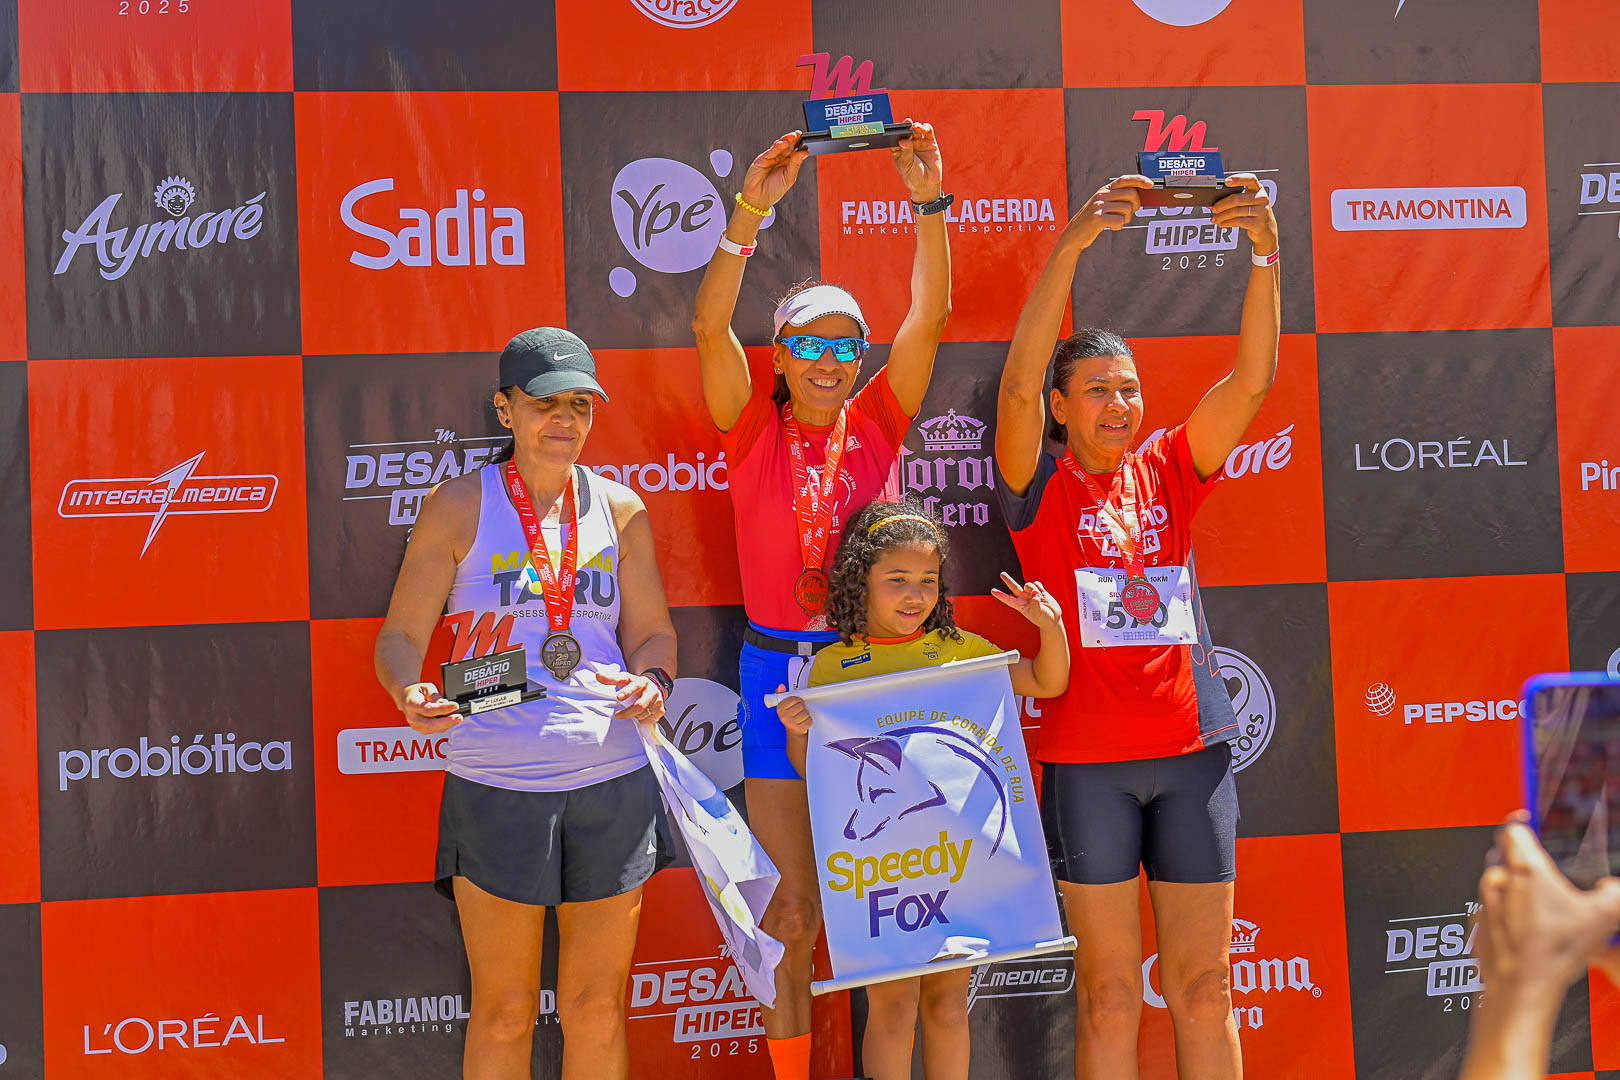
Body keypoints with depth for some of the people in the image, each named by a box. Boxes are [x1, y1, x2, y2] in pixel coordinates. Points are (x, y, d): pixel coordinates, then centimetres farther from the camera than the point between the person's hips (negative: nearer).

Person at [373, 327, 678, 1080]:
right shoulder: (459, 506, 0)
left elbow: (652, 632, 13)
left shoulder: (621, 510, 9)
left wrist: (653, 681, -10)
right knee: (504, 1013, 5)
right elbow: (400, 635, 1)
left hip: (612, 778, 3)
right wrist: (411, 694, -22)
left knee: (598, 1009, 11)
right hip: (495, 783, -2)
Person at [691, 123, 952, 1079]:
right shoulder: (754, 430, 0)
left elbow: (931, 318, -7)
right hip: (781, 674, -1)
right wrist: (751, 213, -25)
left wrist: (930, 204, -18)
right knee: (793, 911, 4)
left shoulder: (878, 424, 3)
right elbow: (710, 327, -14)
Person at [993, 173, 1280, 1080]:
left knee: (1205, 987, 8)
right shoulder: (1042, 489, 0)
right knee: (1110, 994, 3)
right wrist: (1072, 244, -25)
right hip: (1087, 757, -3)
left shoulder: (1168, 474, 9)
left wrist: (1265, 255, -15)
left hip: (1192, 749, 3)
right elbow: (1018, 385, -16)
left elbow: (1253, 382, -1)